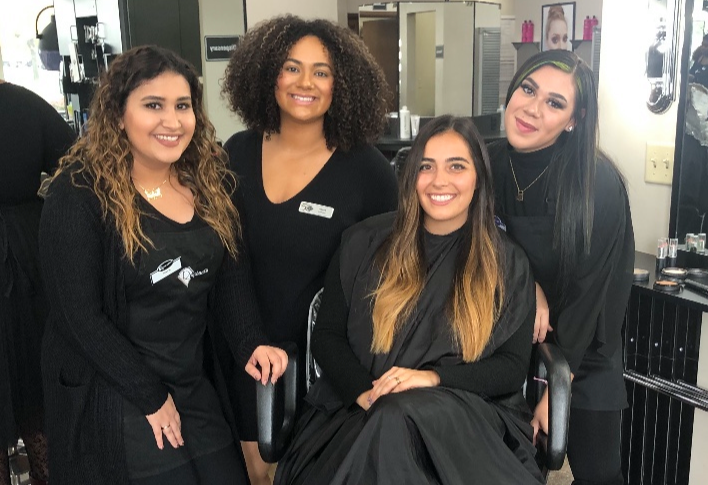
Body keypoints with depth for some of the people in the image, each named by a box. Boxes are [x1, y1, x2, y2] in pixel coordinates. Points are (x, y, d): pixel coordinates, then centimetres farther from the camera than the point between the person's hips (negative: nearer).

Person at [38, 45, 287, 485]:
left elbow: (233, 273, 4)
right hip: (112, 398, -5)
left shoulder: (209, 179, 1)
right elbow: (80, 315, -15)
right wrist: (150, 396, -13)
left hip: (199, 388, 5)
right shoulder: (79, 193, -15)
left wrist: (251, 345, -13)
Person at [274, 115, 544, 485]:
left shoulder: (508, 264, 6)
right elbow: (326, 336, 7)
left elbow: (513, 366, 2)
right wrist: (366, 394, -12)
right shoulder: (363, 243, 7)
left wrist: (435, 378, -16)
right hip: (361, 410, 1)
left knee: (399, 416, -34)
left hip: (465, 415, -1)